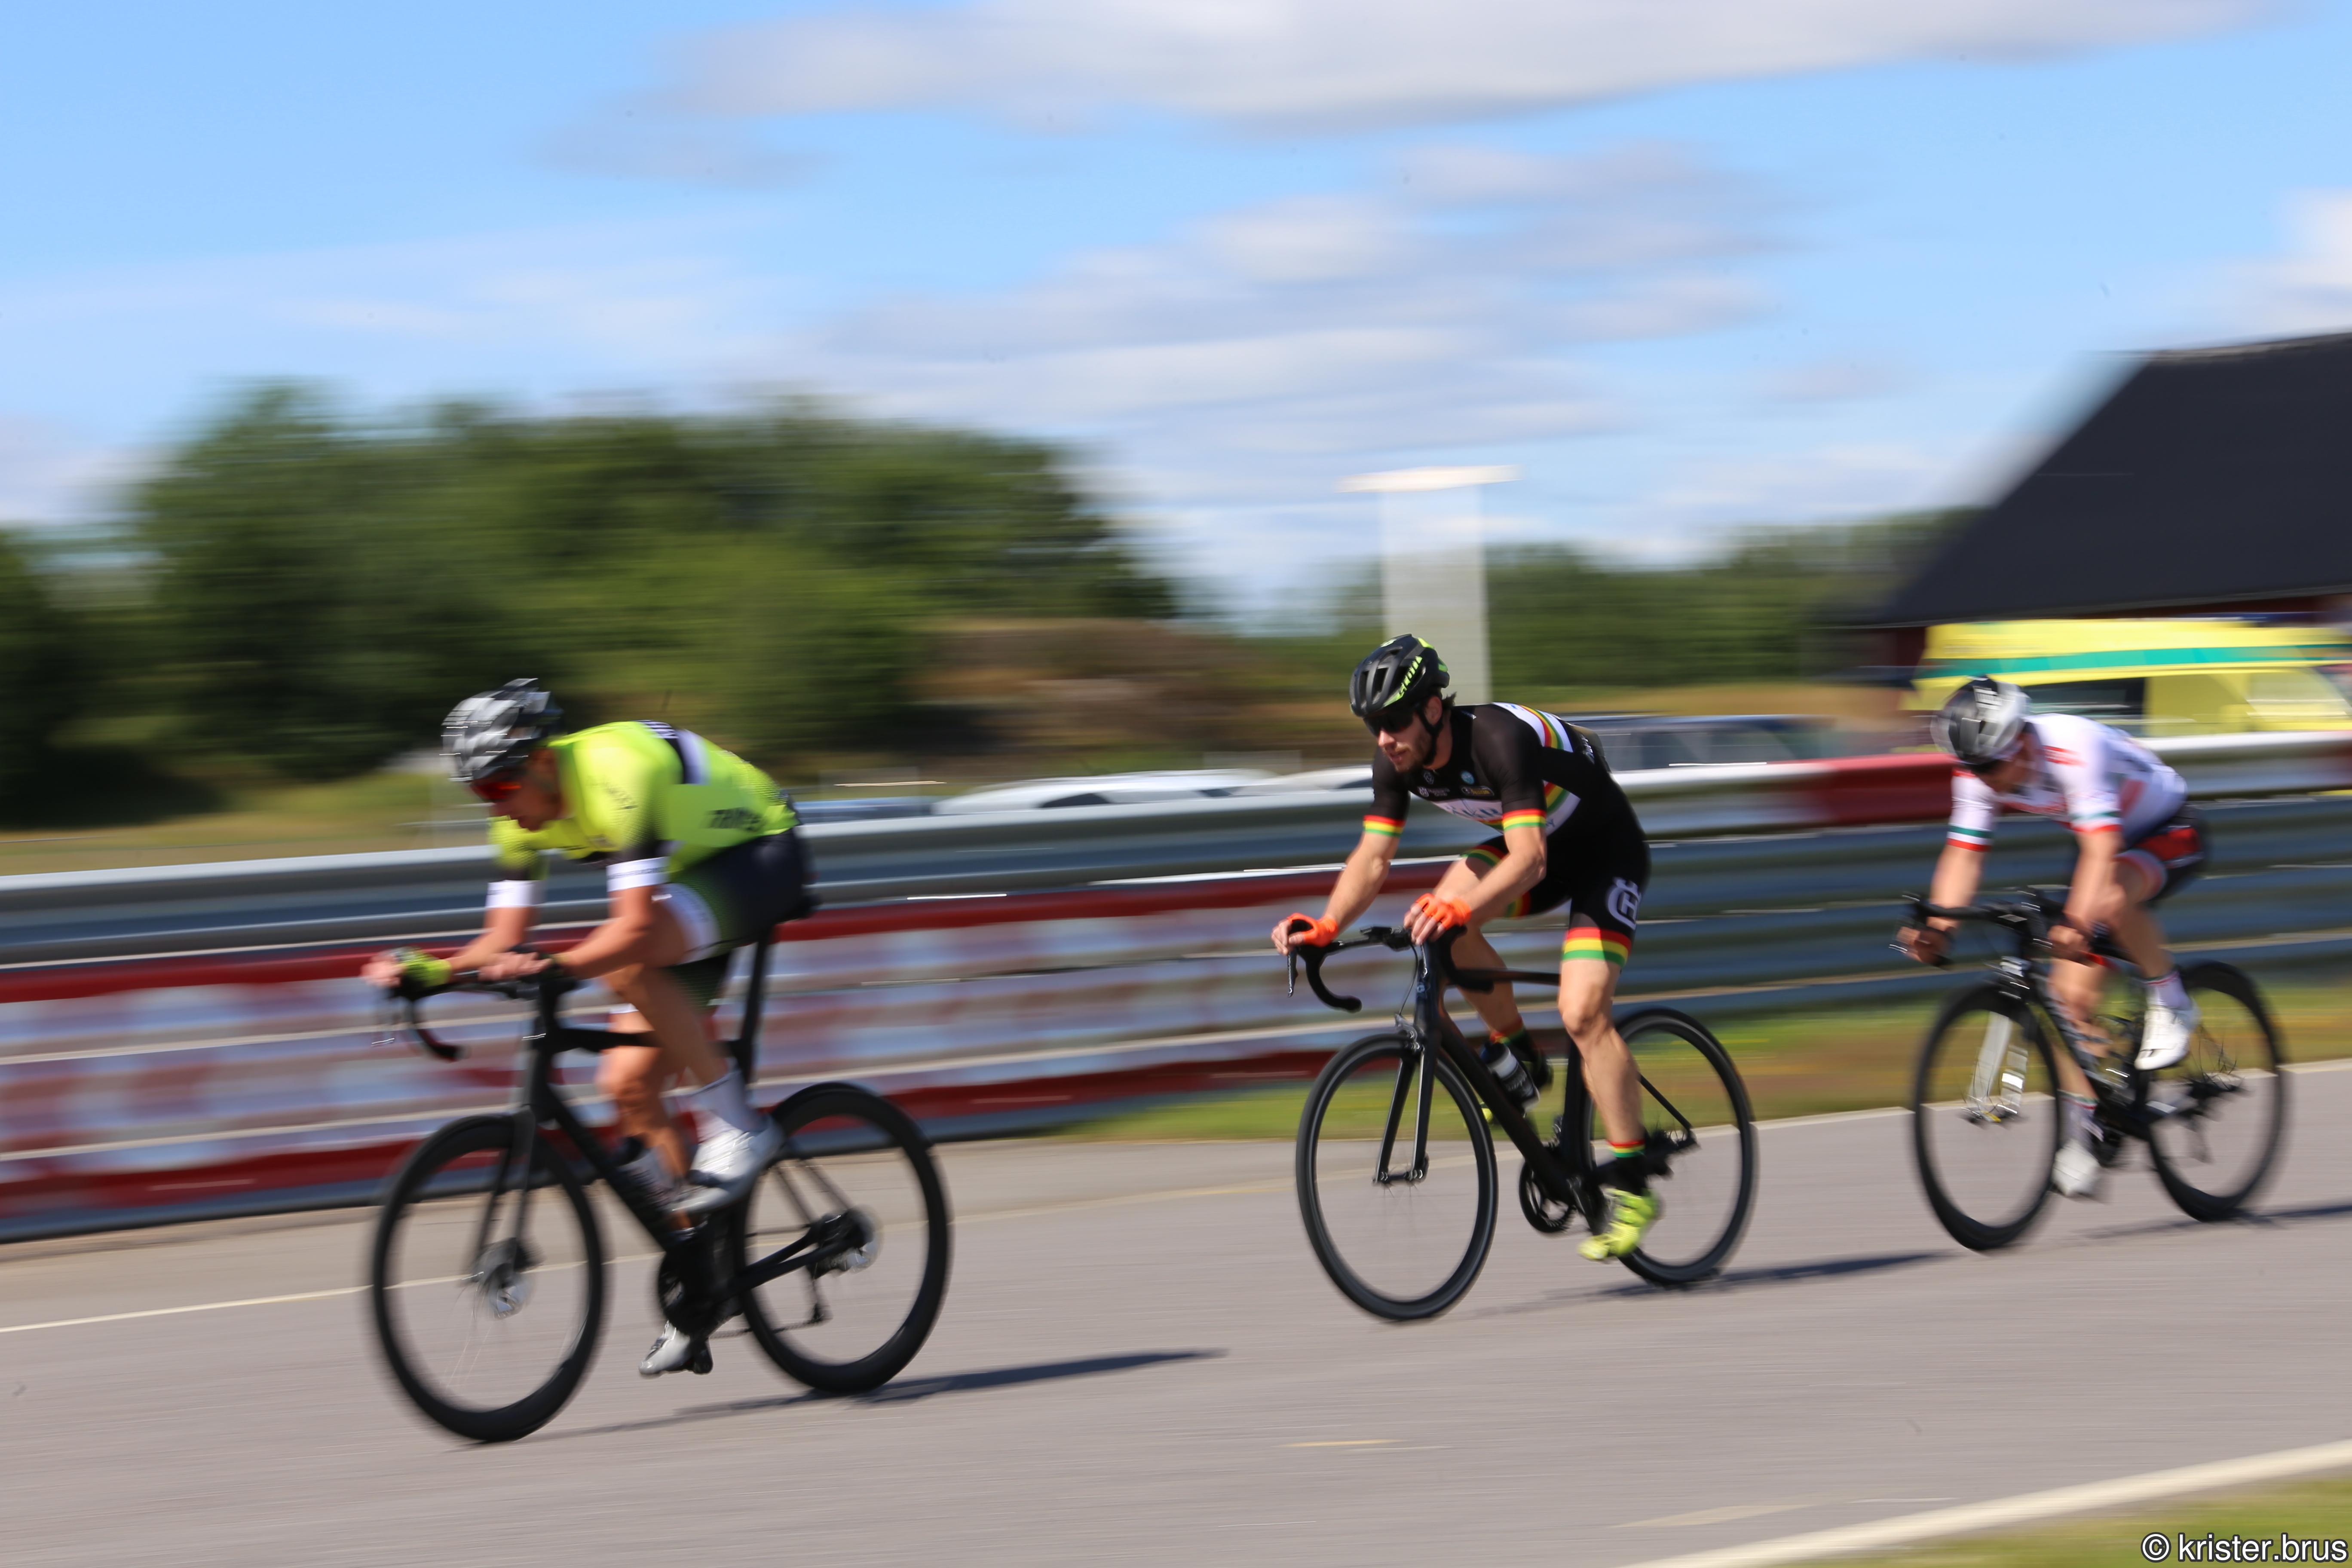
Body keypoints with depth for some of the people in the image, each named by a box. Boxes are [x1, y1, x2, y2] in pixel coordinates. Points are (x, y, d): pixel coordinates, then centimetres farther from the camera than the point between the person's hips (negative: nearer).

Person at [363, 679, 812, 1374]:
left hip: (762, 855, -8)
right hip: (690, 878, 8)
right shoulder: (523, 814, -7)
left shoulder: (614, 775, -33)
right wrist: (431, 970, -22)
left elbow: (633, 928, -39)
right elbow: (504, 941, -4)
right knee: (629, 1086, -3)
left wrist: (553, 969, -53)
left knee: (629, 964, -35)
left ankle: (737, 1129, -21)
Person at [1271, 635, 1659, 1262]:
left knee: (1582, 1012, -22)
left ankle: (1631, 1187, -15)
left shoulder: (1499, 738, -34)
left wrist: (1459, 910, -57)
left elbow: (1529, 858, -42)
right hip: (1540, 844, 7)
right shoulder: (1398, 759, -12)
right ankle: (1517, 1057, -2)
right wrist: (1325, 926, -27)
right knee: (1446, 905, -20)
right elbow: (1372, 858, -10)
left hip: (1607, 850, -7)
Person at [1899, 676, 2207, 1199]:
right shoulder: (1981, 770, -17)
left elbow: (2101, 847, -46)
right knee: (2073, 991, -7)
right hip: (2106, 839, 7)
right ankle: (2084, 1134, 2)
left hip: (2173, 833, -7)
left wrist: (2078, 923, -59)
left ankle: (2170, 1003, -15)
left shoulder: (2074, 749, -37)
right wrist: (1936, 926, -32)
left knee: (2113, 896, -39)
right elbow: (1962, 853, -16)